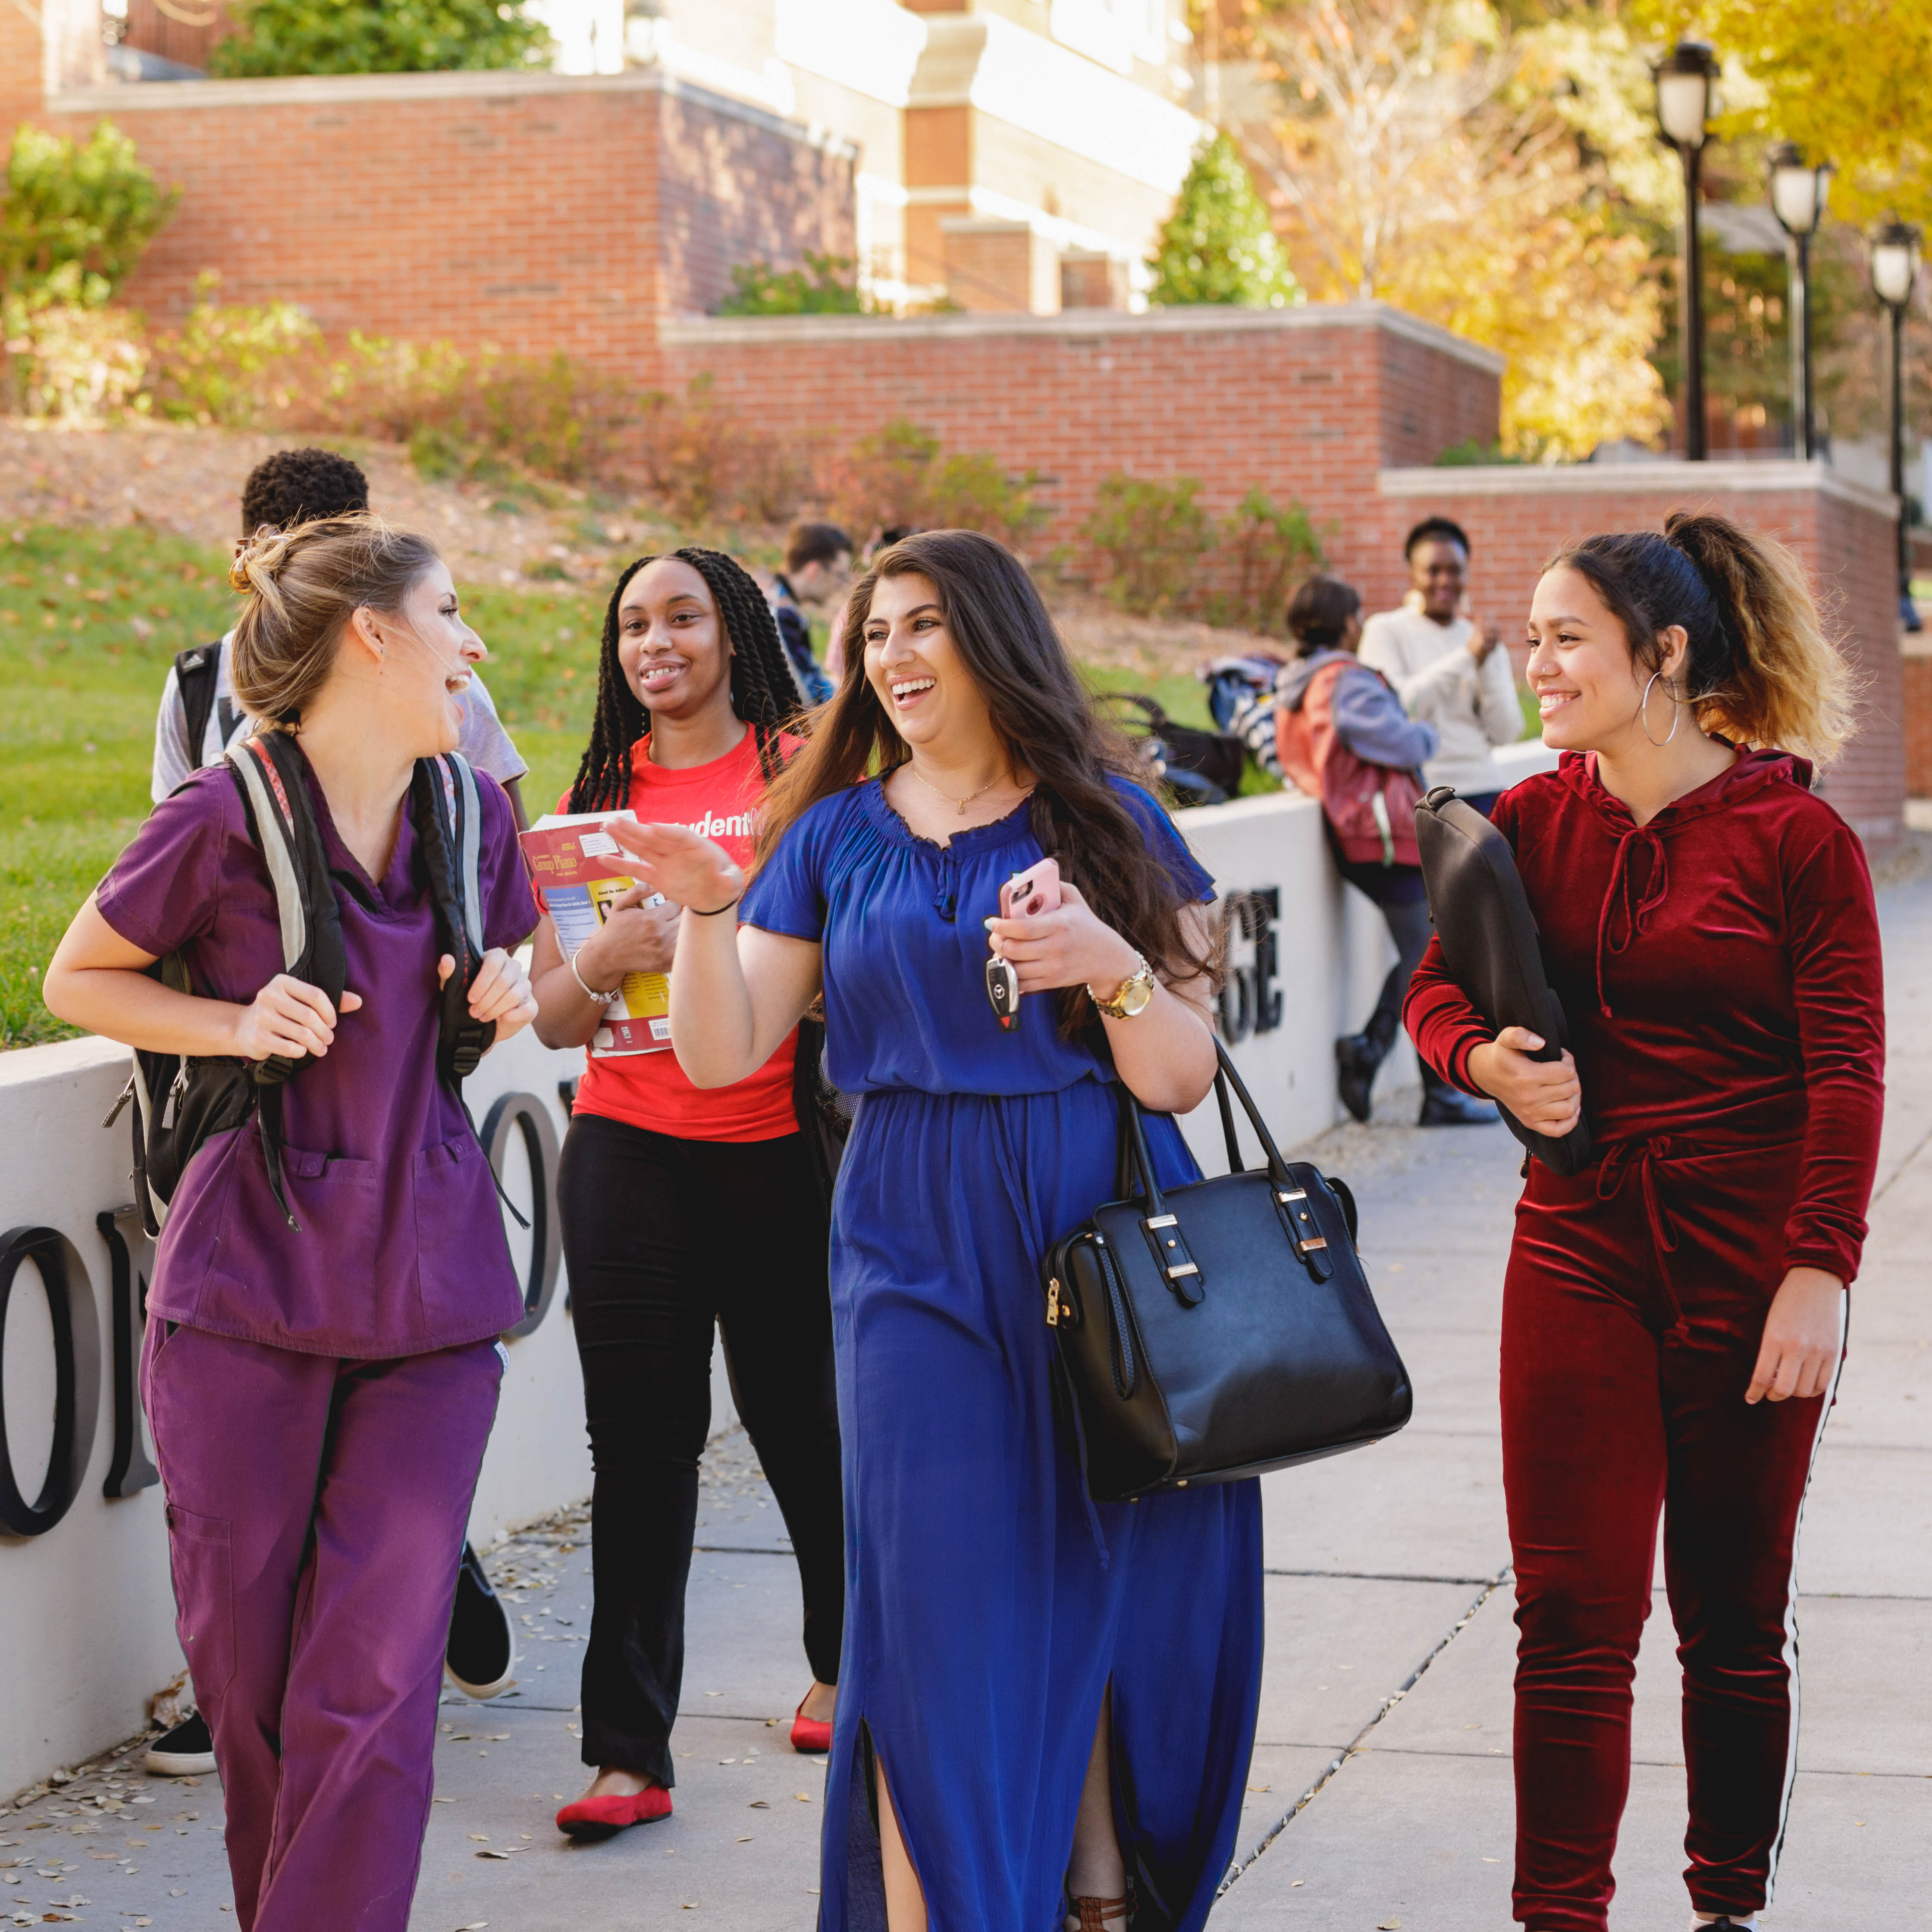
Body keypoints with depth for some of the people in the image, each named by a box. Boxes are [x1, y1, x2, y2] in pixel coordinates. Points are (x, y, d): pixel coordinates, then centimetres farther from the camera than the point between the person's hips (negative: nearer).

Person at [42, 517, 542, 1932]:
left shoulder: (473, 815, 6)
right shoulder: (225, 819, -9)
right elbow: (80, 979, 3)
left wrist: (511, 998, 0)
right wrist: (235, 1024, -13)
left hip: (429, 1296, 3)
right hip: (248, 1282, -3)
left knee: (379, 1682, -6)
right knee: (244, 1662, 8)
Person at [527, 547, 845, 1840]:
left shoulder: (799, 769, 0)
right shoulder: (600, 795, 9)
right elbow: (552, 1018, 6)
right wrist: (603, 959, -16)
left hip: (776, 1146, -2)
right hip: (629, 1145, 2)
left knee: (797, 1414, 9)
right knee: (641, 1435, 0)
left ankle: (848, 1661, 36)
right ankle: (630, 1750, 3)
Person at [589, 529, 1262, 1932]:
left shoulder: (1104, 818, 3)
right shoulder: (839, 834, 9)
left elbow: (1181, 1080, -2)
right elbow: (723, 1053, 5)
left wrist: (1112, 964, -21)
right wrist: (705, 911, -11)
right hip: (917, 1254, 1)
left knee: (1118, 1600, 3)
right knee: (940, 1618, -2)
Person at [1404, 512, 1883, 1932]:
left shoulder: (1796, 837, -8)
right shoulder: (1533, 822, 3)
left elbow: (1847, 1072, -10)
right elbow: (1437, 990, 11)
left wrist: (1820, 1269, -17)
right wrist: (1487, 1058, -12)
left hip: (1751, 1268, -3)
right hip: (1580, 1255, 3)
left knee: (1736, 1622, 9)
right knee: (1573, 1615, 1)